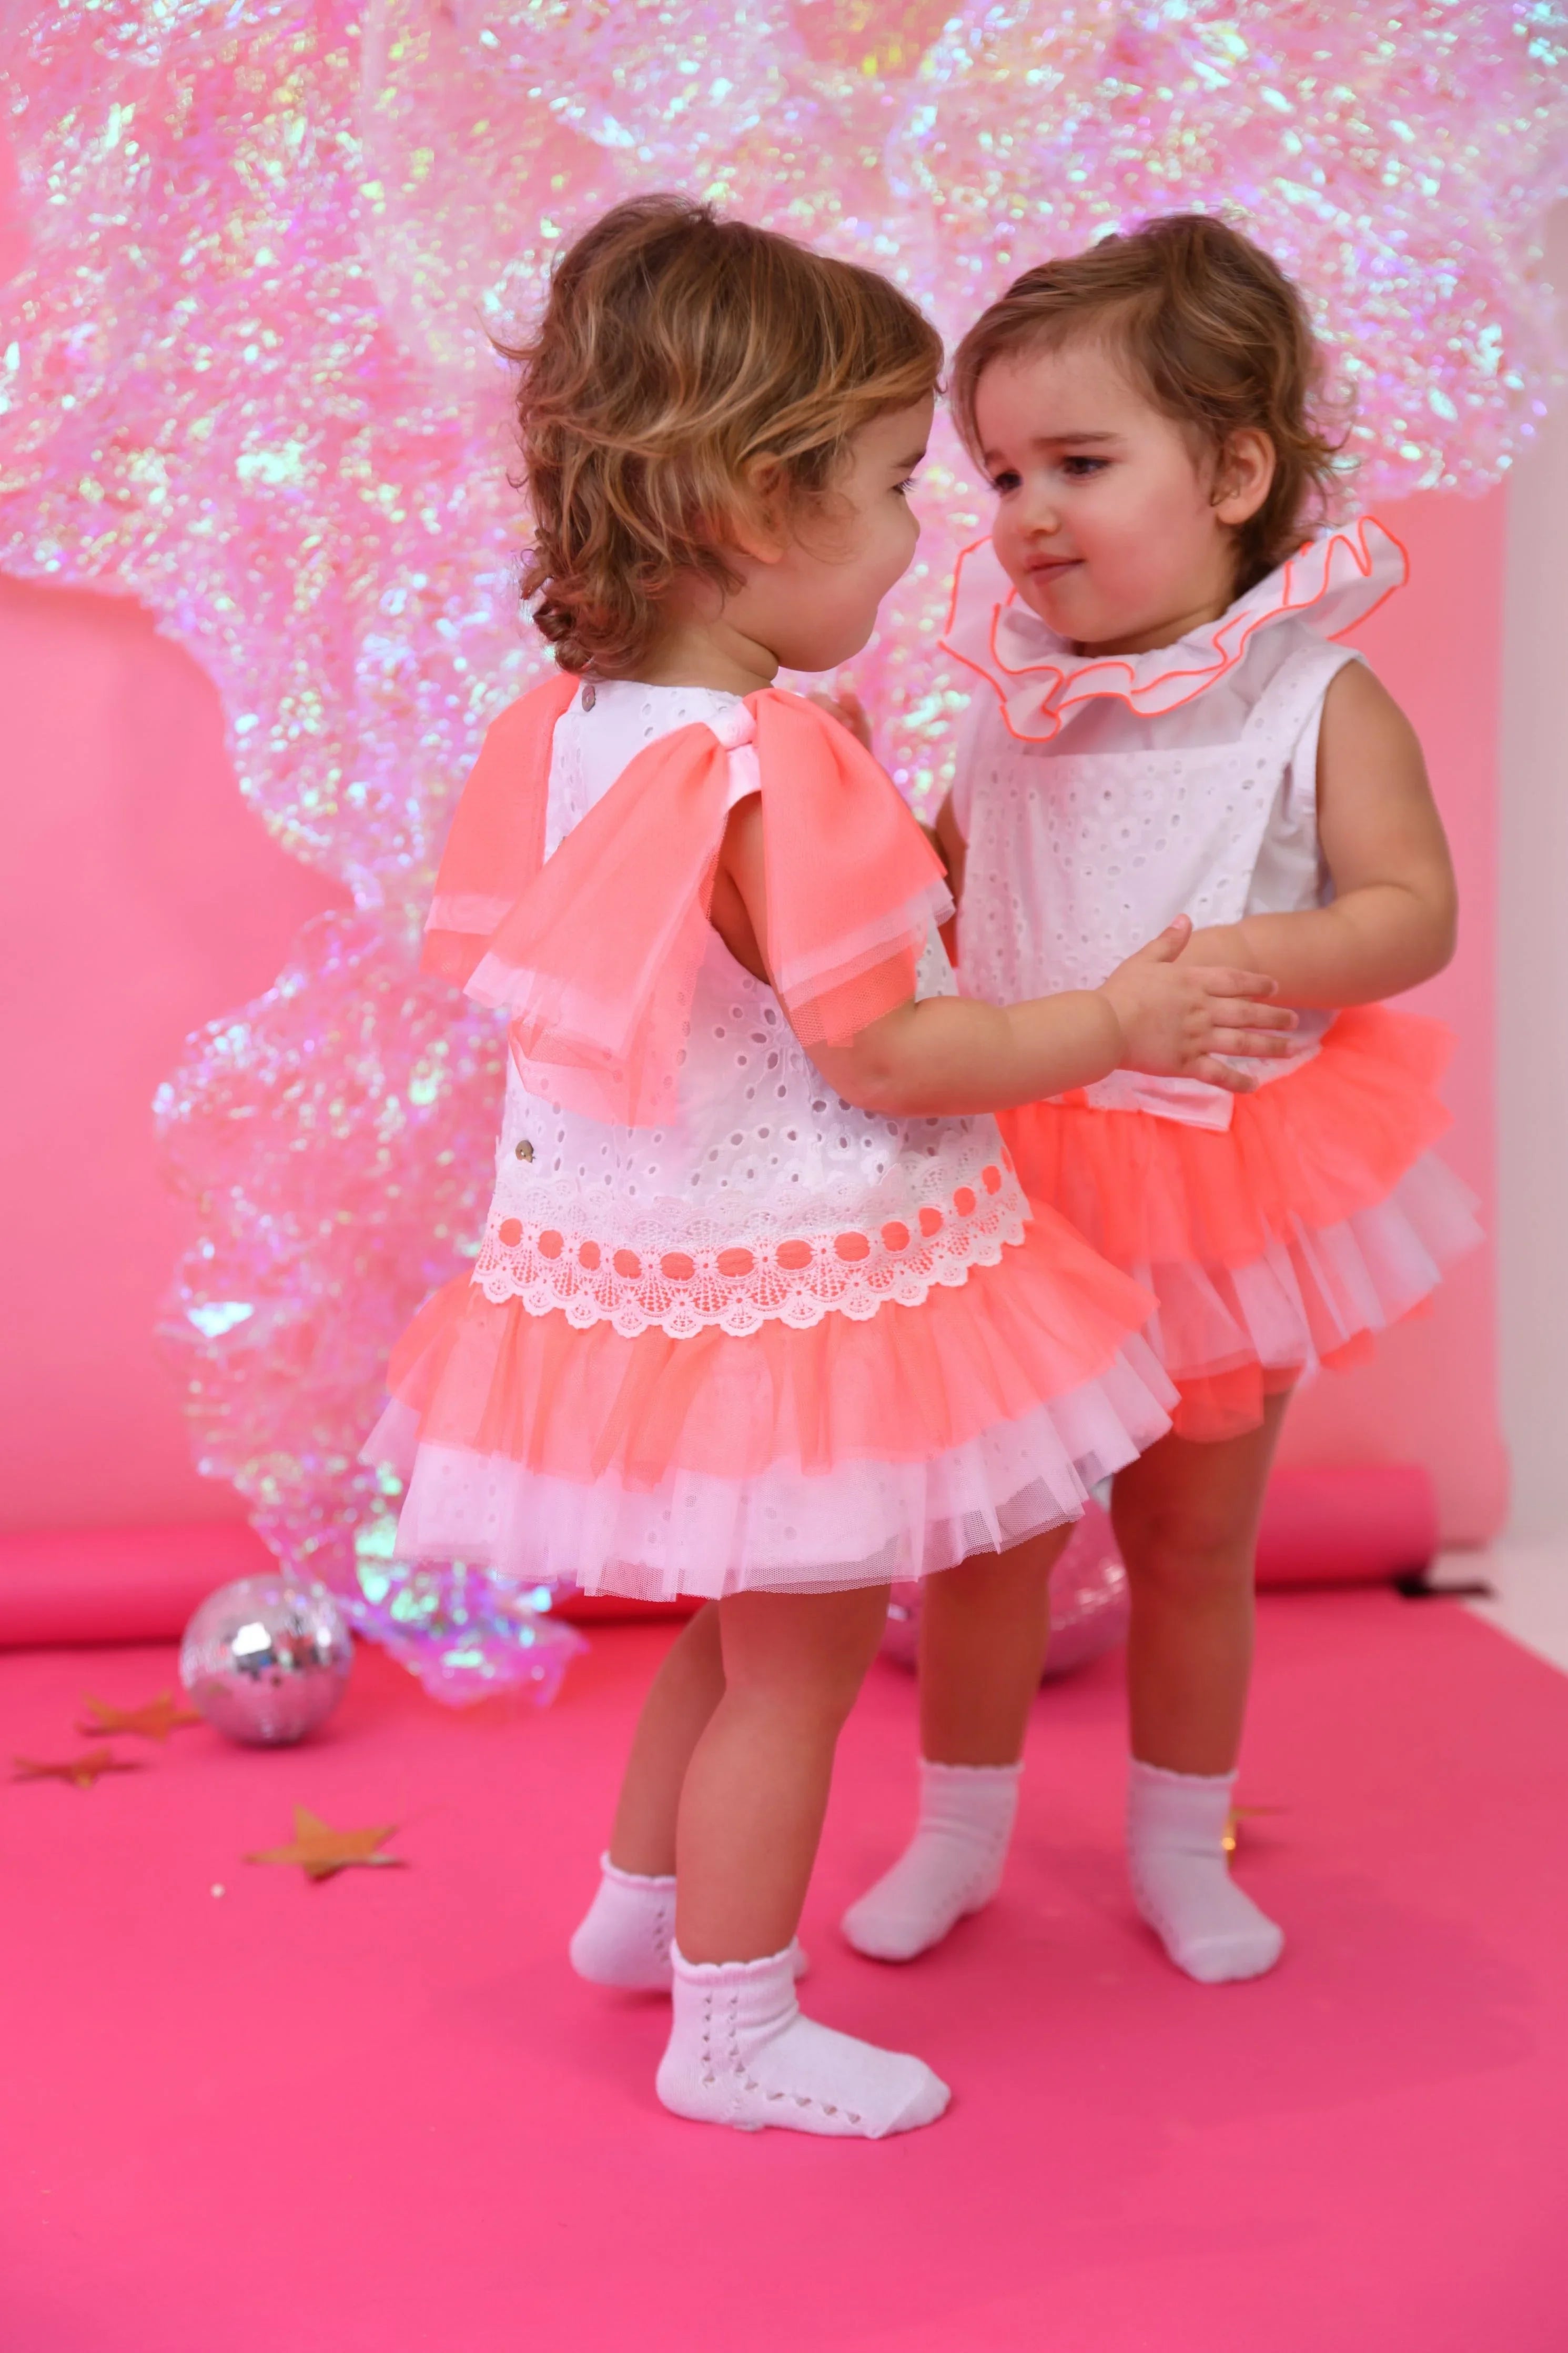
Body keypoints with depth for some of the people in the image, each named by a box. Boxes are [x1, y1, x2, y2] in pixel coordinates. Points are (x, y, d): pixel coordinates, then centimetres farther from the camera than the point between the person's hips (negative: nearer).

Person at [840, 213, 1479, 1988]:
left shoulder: (1316, 698, -11)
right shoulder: (1014, 694, 2)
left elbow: (1415, 911, -15)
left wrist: (1263, 957, -31)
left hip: (1216, 1185, -3)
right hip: (1010, 1178, 3)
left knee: (1193, 1542, 14)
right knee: (979, 1525, 10)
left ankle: (1180, 1849, 34)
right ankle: (960, 1831, 30)